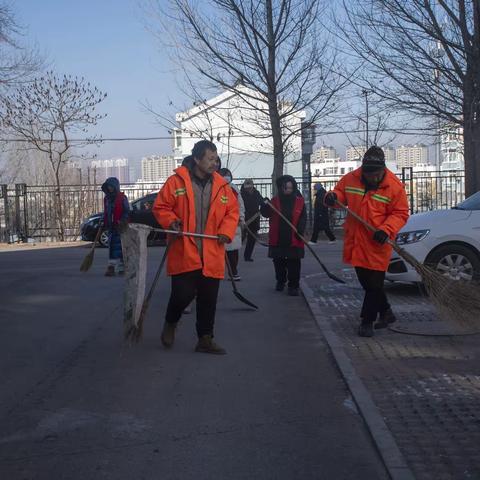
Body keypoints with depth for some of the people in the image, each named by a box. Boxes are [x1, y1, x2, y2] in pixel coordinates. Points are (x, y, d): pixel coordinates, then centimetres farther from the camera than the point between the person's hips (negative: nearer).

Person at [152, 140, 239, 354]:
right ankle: (170, 323, 27)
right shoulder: (177, 181, -4)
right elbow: (160, 206, 1)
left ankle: (205, 339, 20)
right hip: (184, 252, -4)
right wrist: (171, 222, -16)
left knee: (208, 299, 7)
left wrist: (226, 231, -4)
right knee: (184, 294, -5)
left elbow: (232, 210, 12)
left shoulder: (221, 185, 7)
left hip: (212, 254, 4)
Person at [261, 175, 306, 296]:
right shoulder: (275, 201, 2)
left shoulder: (300, 201, 1)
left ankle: (293, 286, 7)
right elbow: (267, 213, -6)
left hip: (294, 240, -1)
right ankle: (280, 281, 33)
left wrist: (300, 229, -16)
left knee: (294, 263, 0)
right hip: (277, 239, 2)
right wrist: (265, 206, -26)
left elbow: (303, 218, -1)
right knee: (278, 262, 14)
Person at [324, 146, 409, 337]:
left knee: (374, 284, -2)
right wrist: (332, 196, -9)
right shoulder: (350, 179, -3)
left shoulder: (394, 186, -11)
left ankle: (367, 321, 11)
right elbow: (340, 192, 15)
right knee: (366, 282, 16)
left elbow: (401, 213, -6)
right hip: (356, 241, 5)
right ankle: (385, 312, 35)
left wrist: (386, 230, -21)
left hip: (378, 243, -5)